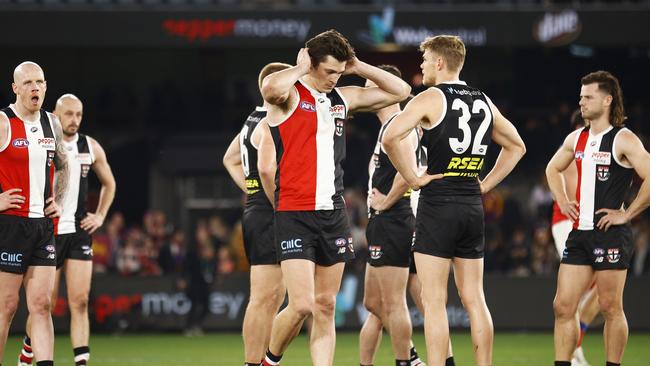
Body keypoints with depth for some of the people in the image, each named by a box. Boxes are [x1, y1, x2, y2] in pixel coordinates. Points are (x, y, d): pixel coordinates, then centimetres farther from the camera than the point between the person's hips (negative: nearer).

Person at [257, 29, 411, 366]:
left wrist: (358, 67, 10)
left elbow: (400, 91, 21)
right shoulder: (290, 95, -6)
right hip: (294, 216, -6)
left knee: (325, 307, 6)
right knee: (301, 305, -12)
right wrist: (299, 69, -12)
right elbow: (270, 87, -31)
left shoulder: (343, 98, 13)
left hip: (333, 214, 6)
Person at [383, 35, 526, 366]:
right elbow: (516, 146, 24)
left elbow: (390, 137, -21)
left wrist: (412, 178, -10)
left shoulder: (430, 99, -7)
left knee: (434, 301, -5)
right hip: (473, 207, 6)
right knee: (474, 298, 10)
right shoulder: (484, 102, 12)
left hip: (437, 205, -6)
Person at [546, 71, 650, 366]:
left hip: (610, 233, -7)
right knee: (563, 306, 2)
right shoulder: (577, 139, 13)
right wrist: (563, 201, 16)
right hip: (579, 232, 7)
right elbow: (553, 168, 31)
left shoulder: (623, 140, -9)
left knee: (610, 308, -1)